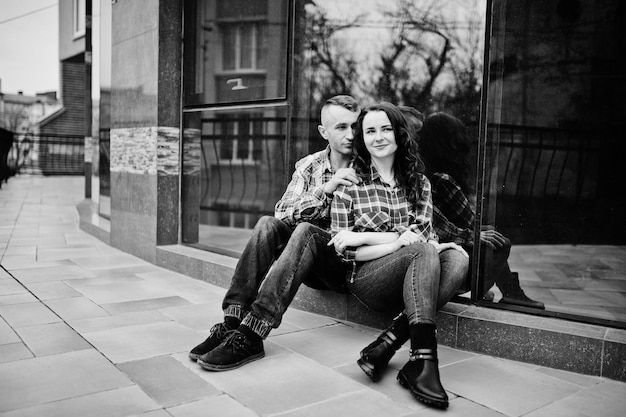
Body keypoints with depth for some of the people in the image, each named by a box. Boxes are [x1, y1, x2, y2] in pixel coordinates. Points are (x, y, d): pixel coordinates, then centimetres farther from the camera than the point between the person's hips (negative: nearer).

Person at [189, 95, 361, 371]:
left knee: (305, 231, -32)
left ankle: (250, 336, -37)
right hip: (311, 265, 3)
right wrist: (325, 190, -21)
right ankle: (233, 322, -28)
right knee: (267, 225, -22)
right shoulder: (309, 166, 7)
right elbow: (282, 213, -7)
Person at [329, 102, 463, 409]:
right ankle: (424, 360, -41)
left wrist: (363, 236, -10)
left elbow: (423, 234, -2)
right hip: (365, 277, -3)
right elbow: (343, 251, -3)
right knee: (422, 251, -32)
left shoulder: (418, 182, 13)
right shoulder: (350, 183, 4)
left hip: (412, 277, 3)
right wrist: (397, 242, -15)